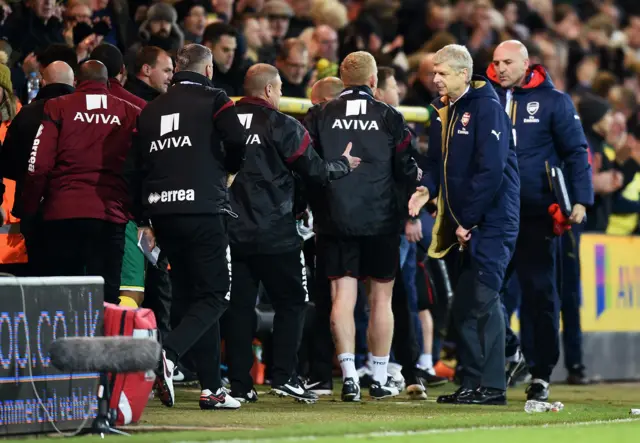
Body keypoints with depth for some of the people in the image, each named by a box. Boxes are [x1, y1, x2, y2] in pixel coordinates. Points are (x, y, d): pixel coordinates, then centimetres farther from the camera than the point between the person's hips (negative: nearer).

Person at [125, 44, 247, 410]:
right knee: (214, 297, -2)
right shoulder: (215, 100, 1)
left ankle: (212, 387, 11)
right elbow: (238, 143, -14)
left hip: (163, 215, 6)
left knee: (191, 296, 12)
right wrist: (228, 168, 9)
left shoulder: (151, 110, 17)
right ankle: (169, 355, -26)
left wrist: (144, 221, 21)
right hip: (204, 212, -6)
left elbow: (134, 169, 16)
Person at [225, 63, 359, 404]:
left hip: (233, 233, 4)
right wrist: (344, 164, 15)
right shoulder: (281, 126, -8)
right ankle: (283, 376, -2)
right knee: (291, 302, 8)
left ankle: (239, 385, 7)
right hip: (275, 233, -4)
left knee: (239, 306, 8)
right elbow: (315, 171, -4)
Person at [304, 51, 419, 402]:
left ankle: (349, 375, -10)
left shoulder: (321, 117, 1)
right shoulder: (389, 117, -1)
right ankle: (380, 378, 12)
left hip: (335, 219, 0)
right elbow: (406, 170, 1)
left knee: (342, 297, 1)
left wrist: (316, 207, 16)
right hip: (381, 221, 0)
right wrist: (416, 176, 24)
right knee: (381, 298, 9)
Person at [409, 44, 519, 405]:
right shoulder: (443, 112, 12)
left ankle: (492, 386, -8)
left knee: (482, 301, -10)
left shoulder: (487, 109, -13)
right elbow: (438, 161, 18)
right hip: (462, 224, 8)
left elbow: (490, 170, -19)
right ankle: (472, 383, 13)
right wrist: (428, 188, -4)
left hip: (491, 222, -8)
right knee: (464, 304, 8)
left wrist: (468, 220, -18)